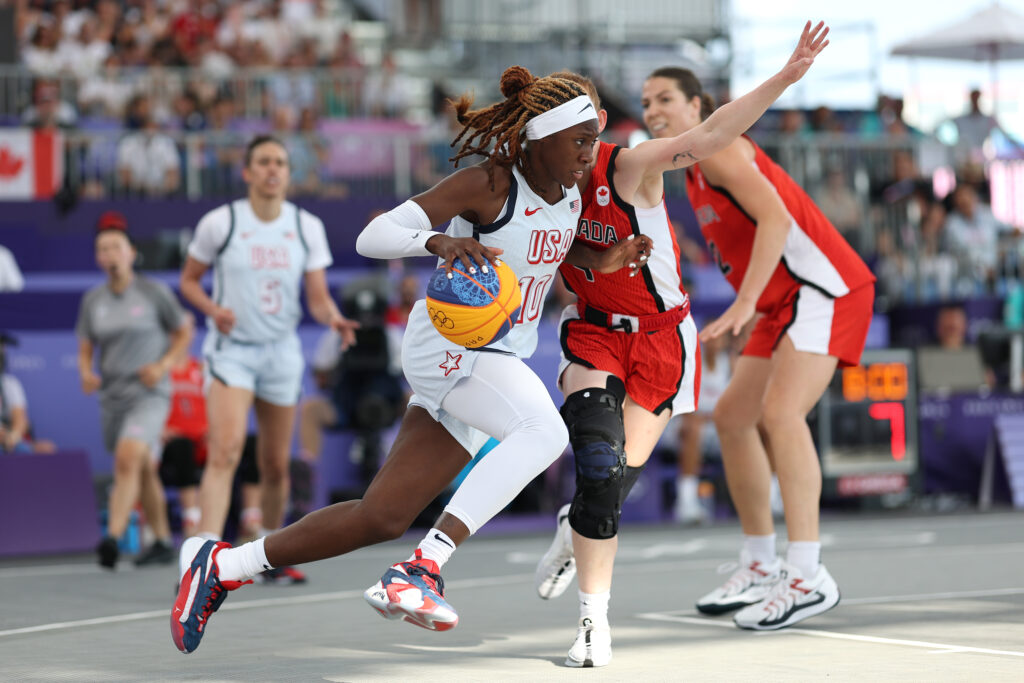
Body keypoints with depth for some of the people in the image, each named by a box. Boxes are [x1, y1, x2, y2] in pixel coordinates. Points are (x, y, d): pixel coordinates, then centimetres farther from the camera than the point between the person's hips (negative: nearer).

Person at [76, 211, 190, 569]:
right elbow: (85, 349, 11)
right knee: (144, 472, 14)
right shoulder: (92, 300, 7)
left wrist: (163, 364, -10)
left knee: (127, 459, -25)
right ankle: (163, 542, 26)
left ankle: (112, 539, -35)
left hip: (149, 394, -5)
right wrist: (86, 373, -10)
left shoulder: (154, 292, -4)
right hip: (112, 397, 5)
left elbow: (183, 331, 5)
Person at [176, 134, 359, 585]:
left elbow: (317, 296, 3)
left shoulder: (307, 227, 3)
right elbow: (189, 279, 6)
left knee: (276, 465, 10)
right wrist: (213, 309, -13)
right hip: (231, 349, -3)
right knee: (225, 451, -22)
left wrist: (333, 319, -19)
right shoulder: (219, 223, -5)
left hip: (282, 353, 4)